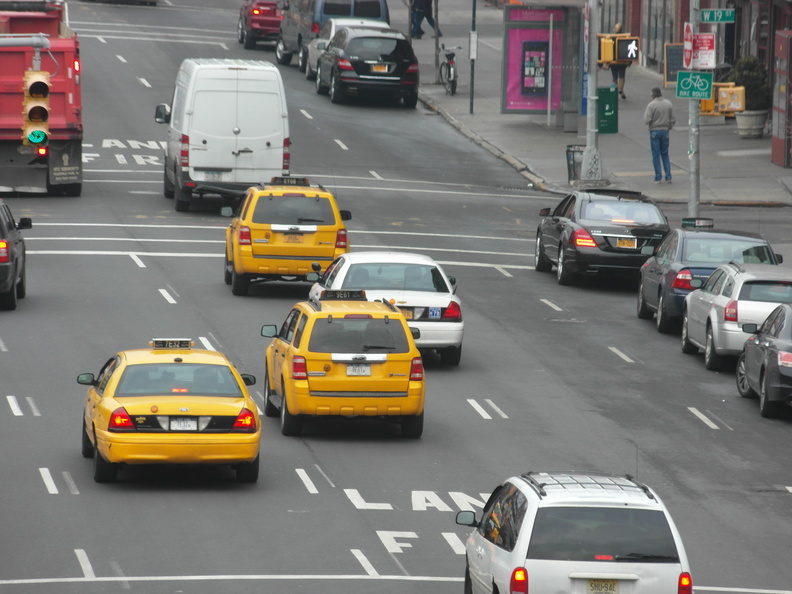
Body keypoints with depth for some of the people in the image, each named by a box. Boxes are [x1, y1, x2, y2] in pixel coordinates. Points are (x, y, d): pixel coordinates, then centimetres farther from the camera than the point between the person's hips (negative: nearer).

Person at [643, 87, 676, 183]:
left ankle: (658, 177, 3)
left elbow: (646, 120, -18)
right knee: (665, 154, 13)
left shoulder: (651, 105, -14)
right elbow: (673, 119, 2)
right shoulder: (669, 104, 0)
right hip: (665, 131, 4)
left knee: (656, 155, 3)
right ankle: (668, 176, 9)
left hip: (654, 131, -4)